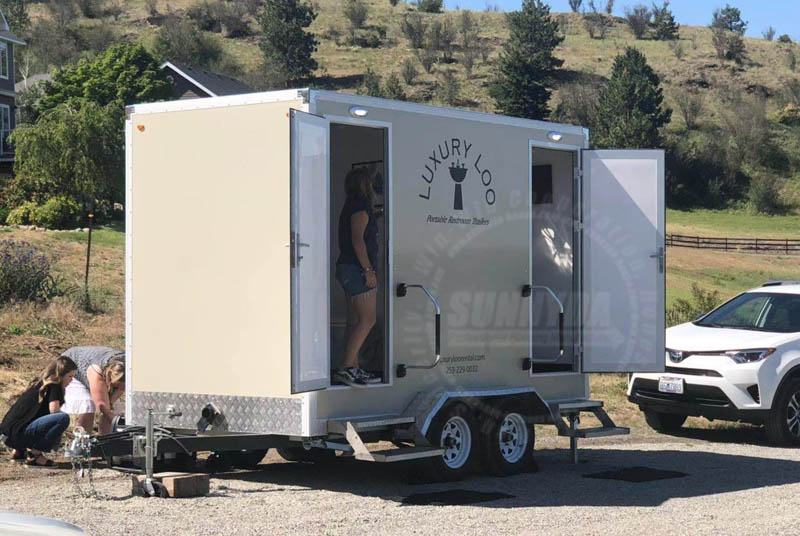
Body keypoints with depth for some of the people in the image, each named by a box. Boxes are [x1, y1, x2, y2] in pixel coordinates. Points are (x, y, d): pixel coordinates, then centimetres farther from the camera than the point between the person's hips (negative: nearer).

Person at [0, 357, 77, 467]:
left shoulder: (40, 384, 21)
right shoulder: (54, 386, -6)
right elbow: (54, 409, -20)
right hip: (18, 433, -10)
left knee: (55, 440, 31)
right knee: (63, 418, -22)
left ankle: (19, 450, 15)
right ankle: (34, 454, -15)